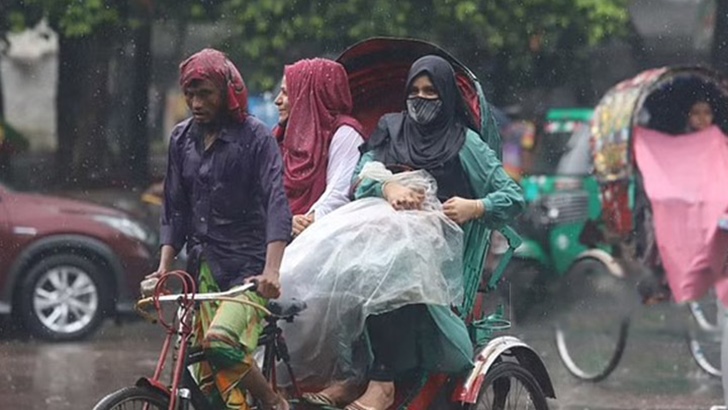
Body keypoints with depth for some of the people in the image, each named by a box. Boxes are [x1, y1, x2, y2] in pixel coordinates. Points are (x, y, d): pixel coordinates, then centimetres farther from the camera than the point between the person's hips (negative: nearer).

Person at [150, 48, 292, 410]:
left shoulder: (255, 136, -5)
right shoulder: (182, 139, 12)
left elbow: (276, 203, -15)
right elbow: (174, 210, 15)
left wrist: (271, 269, -28)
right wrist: (164, 266, 1)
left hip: (249, 267, -5)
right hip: (205, 267, 5)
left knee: (221, 342, -28)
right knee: (210, 381, -1)